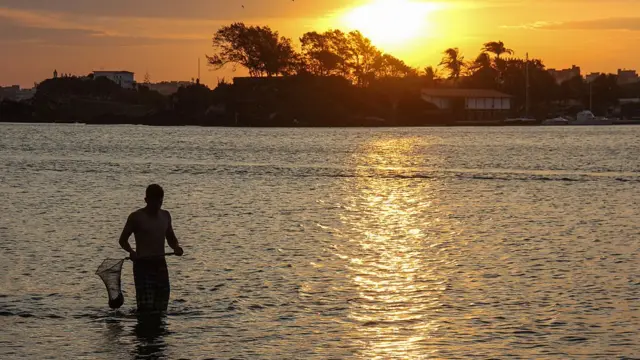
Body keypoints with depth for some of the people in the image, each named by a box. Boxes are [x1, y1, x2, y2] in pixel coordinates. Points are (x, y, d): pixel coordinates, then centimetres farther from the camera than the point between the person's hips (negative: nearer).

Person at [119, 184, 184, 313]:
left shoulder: (165, 216, 12)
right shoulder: (136, 217, -3)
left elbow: (170, 237, 25)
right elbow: (123, 239, 0)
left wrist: (176, 247, 2)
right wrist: (131, 251, -20)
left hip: (160, 264, 5)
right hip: (143, 265, -5)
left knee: (161, 307, 3)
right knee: (146, 307, -15)